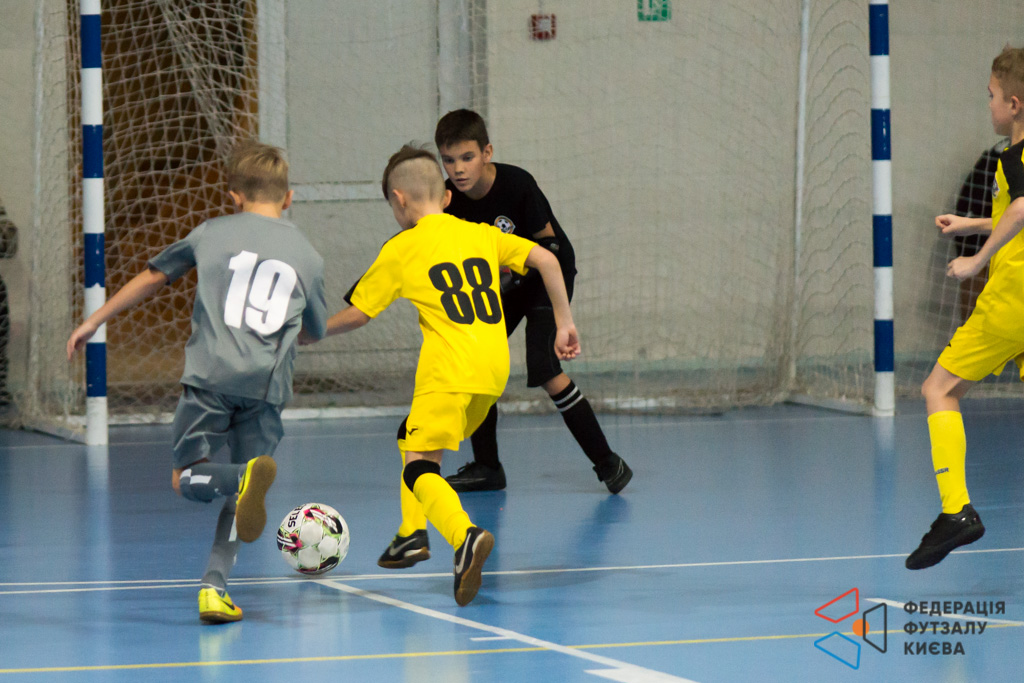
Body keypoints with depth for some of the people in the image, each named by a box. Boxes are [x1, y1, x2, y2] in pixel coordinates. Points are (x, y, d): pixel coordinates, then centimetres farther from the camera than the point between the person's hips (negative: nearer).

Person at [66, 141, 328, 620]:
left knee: (187, 480, 6)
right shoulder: (307, 255, 15)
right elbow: (316, 332, 27)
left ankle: (248, 475, -28)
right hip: (268, 385, 2)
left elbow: (152, 278, 18)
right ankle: (214, 586, -6)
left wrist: (94, 322, 29)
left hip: (210, 375, -2)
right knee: (236, 494, 13)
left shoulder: (213, 233, 12)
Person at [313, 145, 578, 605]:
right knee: (412, 435, 26)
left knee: (420, 466, -12)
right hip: (494, 367, 6)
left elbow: (357, 313, 9)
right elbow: (546, 260, 7)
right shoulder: (481, 235, 16)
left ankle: (466, 536, -39)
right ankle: (412, 533, 23)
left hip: (449, 368, -6)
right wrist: (564, 324, 11)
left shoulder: (400, 249, 5)